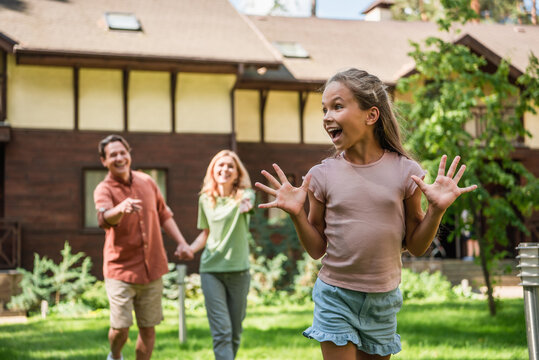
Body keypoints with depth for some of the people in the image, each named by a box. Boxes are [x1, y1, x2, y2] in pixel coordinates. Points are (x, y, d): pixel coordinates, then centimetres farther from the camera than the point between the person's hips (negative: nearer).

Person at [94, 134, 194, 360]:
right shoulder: (104, 190, -10)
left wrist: (181, 242, 10)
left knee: (148, 328, 8)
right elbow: (105, 219, -32)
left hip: (152, 269, 4)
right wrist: (121, 208, -53)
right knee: (121, 327, -8)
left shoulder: (147, 182, 6)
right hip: (120, 269, -4)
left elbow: (163, 215, 20)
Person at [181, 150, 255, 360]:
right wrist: (190, 249, -3)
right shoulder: (205, 200, 5)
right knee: (221, 332, -9)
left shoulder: (244, 195, -5)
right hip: (211, 269, 1)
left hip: (239, 270, -1)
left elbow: (248, 204, -31)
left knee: (235, 332, 10)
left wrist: (246, 206, -55)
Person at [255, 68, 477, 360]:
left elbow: (416, 246, 1)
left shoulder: (405, 171, -5)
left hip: (383, 299, 1)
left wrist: (437, 209, -13)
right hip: (334, 295, -1)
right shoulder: (322, 175, -5)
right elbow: (317, 249, 2)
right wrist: (297, 214, -12)